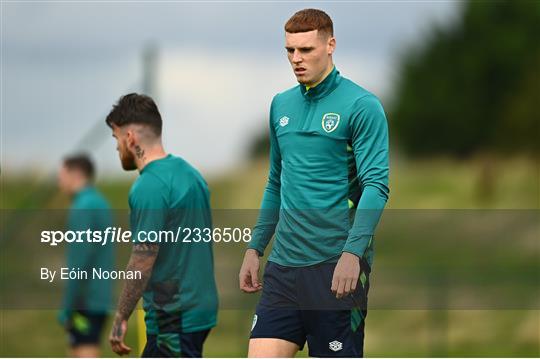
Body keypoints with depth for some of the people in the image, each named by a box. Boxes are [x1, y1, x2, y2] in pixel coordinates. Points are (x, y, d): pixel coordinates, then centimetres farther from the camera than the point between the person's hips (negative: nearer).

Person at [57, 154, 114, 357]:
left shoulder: (83, 208, -14)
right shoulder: (100, 204, 16)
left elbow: (80, 264, -20)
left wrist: (67, 308, -17)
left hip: (86, 301, -10)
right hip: (99, 300, 10)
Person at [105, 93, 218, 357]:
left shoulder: (149, 187, -18)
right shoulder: (188, 172, 11)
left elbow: (143, 261, -21)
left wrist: (120, 317, -14)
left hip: (173, 317, -10)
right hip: (199, 305, 10)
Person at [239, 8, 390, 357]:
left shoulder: (362, 106, -7)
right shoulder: (282, 104, 14)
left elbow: (376, 185, -13)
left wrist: (352, 253, -23)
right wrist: (255, 249, 19)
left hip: (337, 264, -6)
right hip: (284, 263, 6)